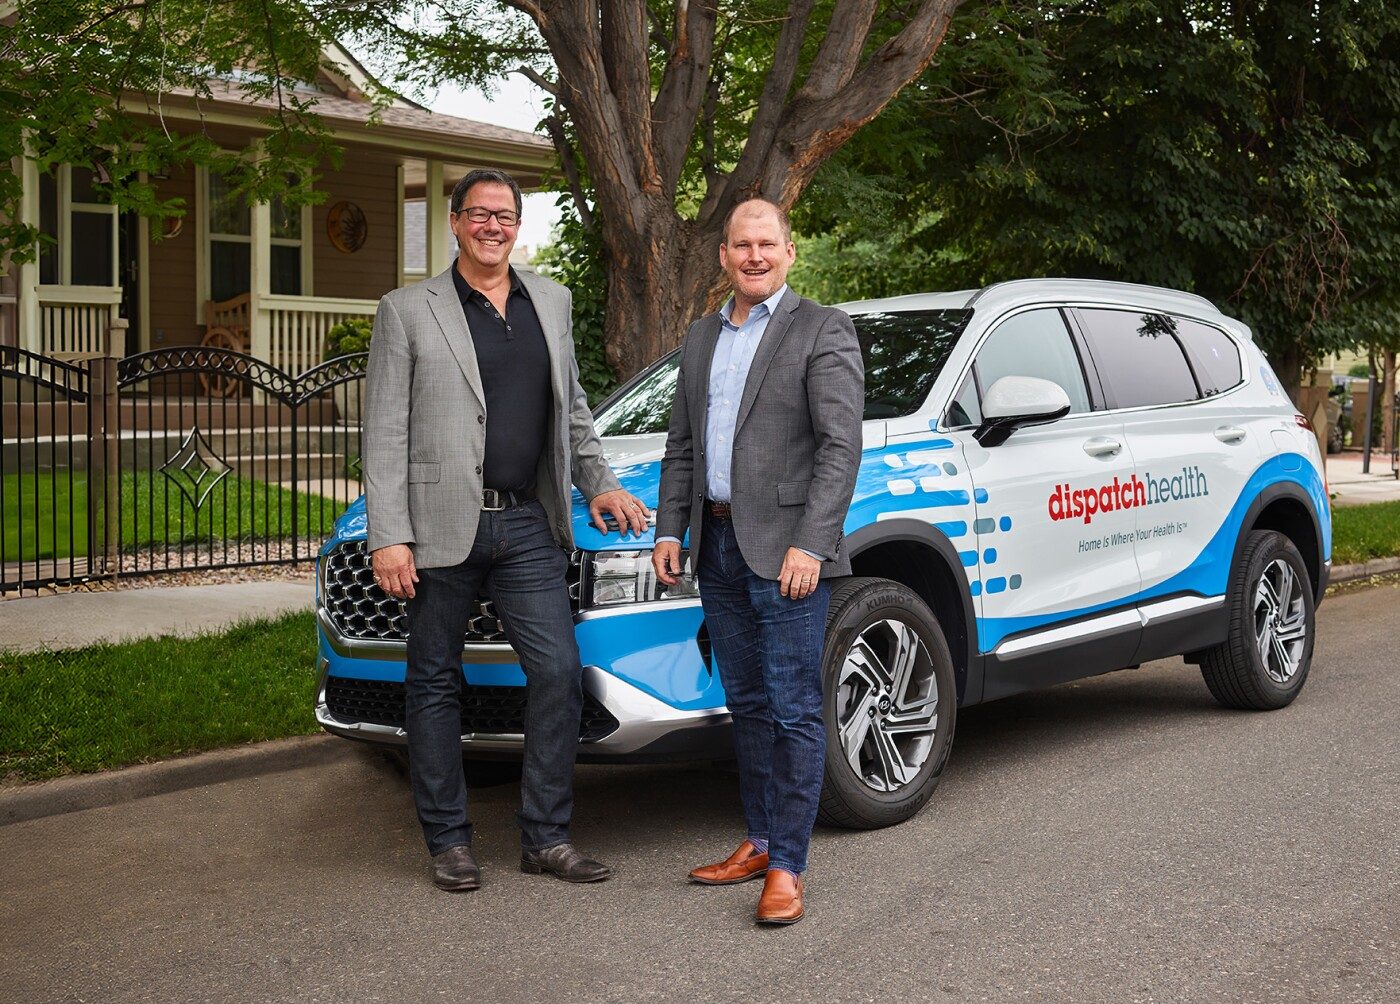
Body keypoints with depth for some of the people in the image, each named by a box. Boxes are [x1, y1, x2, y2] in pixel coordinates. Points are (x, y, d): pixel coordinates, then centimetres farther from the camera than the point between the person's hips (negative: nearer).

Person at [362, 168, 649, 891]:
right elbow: (384, 433, -4)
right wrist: (388, 538, -11)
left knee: (558, 671, -4)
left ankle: (546, 837, 8)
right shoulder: (407, 311, 1)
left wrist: (597, 482, 12)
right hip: (441, 526, -3)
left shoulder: (552, 303, 15)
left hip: (528, 526, 3)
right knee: (435, 684, 6)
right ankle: (448, 841, 18)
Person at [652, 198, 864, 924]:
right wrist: (670, 529, 9)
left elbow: (841, 446, -11)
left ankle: (786, 865, -1)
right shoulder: (701, 339, 17)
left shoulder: (822, 331, -4)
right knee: (748, 706, 13)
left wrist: (810, 545, -19)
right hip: (717, 547, 7)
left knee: (793, 709, -5)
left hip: (784, 550, -7)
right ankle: (759, 842, 23)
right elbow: (681, 445, 20)